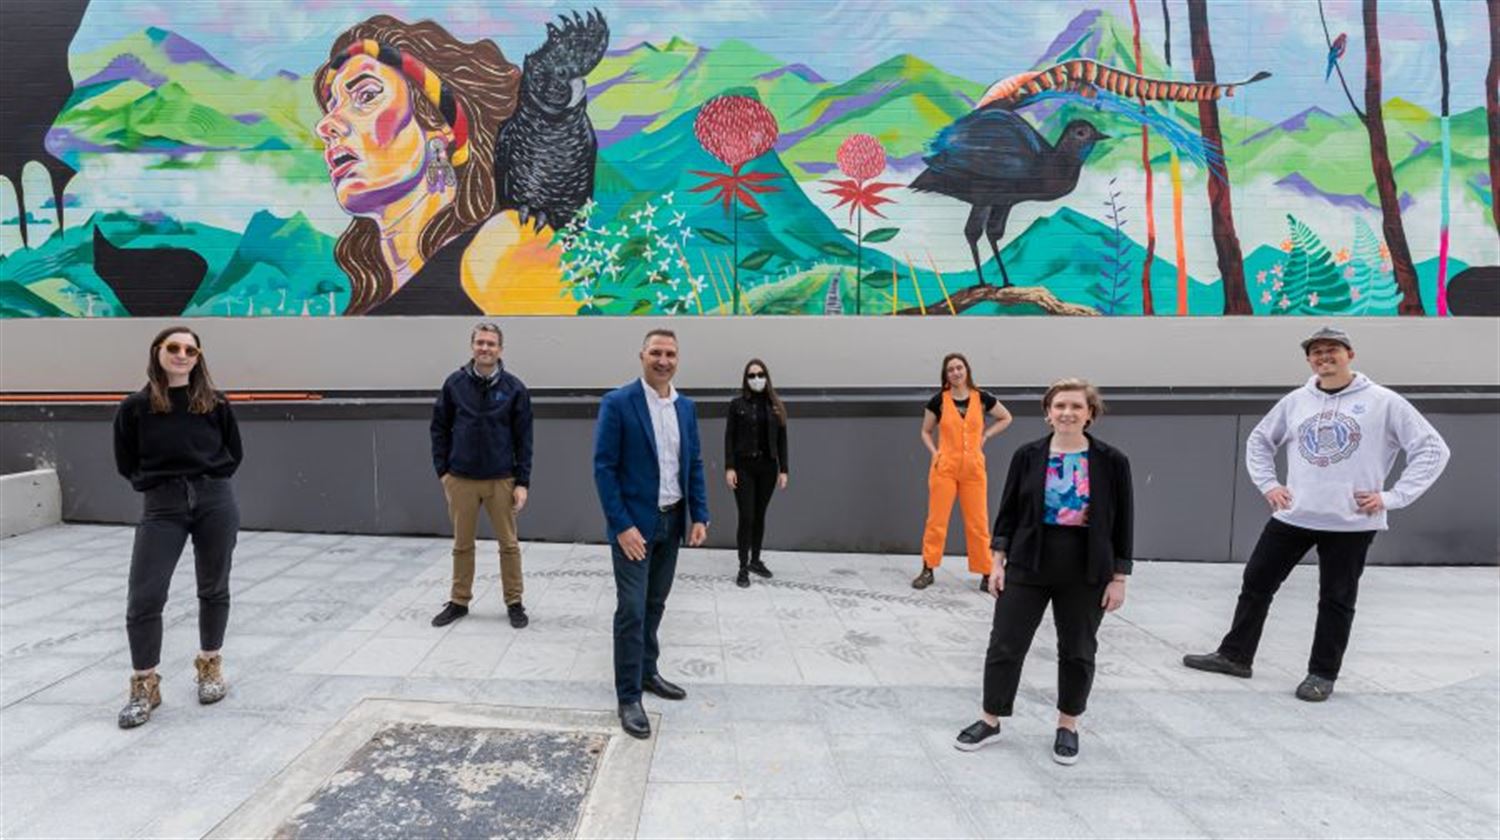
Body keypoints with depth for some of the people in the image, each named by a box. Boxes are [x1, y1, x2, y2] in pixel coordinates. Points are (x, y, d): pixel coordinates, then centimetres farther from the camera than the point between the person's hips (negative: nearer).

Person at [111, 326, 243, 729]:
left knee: (214, 590, 11)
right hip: (161, 506, 0)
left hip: (215, 501, 1)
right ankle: (145, 685, 12)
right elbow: (126, 462, 10)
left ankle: (210, 666, 30)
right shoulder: (135, 407, 0)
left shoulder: (214, 403, 2)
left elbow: (234, 453, 11)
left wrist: (209, 478, 2)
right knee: (143, 597, -5)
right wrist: (155, 482, 1)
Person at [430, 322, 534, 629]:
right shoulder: (455, 383, -1)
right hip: (460, 479, 1)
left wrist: (523, 482, -6)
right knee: (462, 544, 12)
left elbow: (523, 439, -2)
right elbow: (439, 428, 7)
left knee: (509, 544, 6)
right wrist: (442, 470, 2)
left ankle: (514, 603, 19)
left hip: (501, 479, -1)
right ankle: (458, 602, 27)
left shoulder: (514, 388, -4)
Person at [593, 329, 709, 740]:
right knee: (632, 609, -3)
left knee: (655, 604, 17)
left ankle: (648, 672, 33)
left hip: (672, 521, 6)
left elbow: (695, 464, 11)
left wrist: (699, 516, 3)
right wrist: (622, 526, -18)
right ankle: (629, 697, 7)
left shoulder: (686, 407, 7)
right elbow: (603, 467, -14)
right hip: (634, 523, -6)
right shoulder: (617, 403, -12)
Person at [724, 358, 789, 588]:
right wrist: (729, 467, -11)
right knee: (746, 518, -5)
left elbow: (781, 440, 7)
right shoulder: (737, 404, -1)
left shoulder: (775, 406, 7)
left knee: (760, 516, 12)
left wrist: (783, 470, 1)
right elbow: (729, 437, -3)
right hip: (744, 466, -3)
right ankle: (743, 568, 2)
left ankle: (755, 560, 26)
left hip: (767, 467, 3)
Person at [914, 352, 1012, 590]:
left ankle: (986, 574, 13)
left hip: (973, 468, 1)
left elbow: (1006, 418, 17)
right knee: (936, 520, 1)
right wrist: (934, 453, -4)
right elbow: (926, 432, 12)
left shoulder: (982, 399, 1)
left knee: (978, 523, 5)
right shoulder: (939, 401, -1)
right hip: (944, 467, -1)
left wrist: (986, 436, 5)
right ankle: (927, 570, 11)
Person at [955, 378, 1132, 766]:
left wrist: (1119, 577, -3)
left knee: (1077, 651, 12)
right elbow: (1008, 511, 2)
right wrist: (998, 561, -1)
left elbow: (1122, 522, -2)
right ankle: (990, 721, 20)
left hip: (1086, 573, 0)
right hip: (1027, 566, 1)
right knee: (1005, 644, 4)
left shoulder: (1111, 461, -5)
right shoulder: (1028, 455, -2)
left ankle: (1068, 726, 31)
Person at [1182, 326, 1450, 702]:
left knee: (1336, 601, 7)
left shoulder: (1383, 402, -4)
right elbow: (1259, 440, 20)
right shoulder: (1295, 402, 6)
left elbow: (1433, 449, -3)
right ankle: (1234, 655, 19)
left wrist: (1392, 497, -9)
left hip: (1351, 523, -3)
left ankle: (1322, 674, 20)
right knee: (1257, 582, 7)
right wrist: (1268, 484, 8)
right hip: (1293, 516, 4)